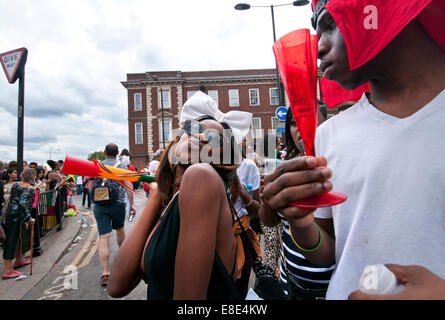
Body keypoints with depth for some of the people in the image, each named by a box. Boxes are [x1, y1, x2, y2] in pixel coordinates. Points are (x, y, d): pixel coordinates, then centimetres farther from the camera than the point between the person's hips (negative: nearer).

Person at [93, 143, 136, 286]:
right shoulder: (121, 166, 1)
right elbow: (128, 185, -6)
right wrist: (132, 203, -3)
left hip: (99, 205, 1)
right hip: (118, 203, -1)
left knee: (103, 237, -3)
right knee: (120, 229, 23)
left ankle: (105, 273, -6)